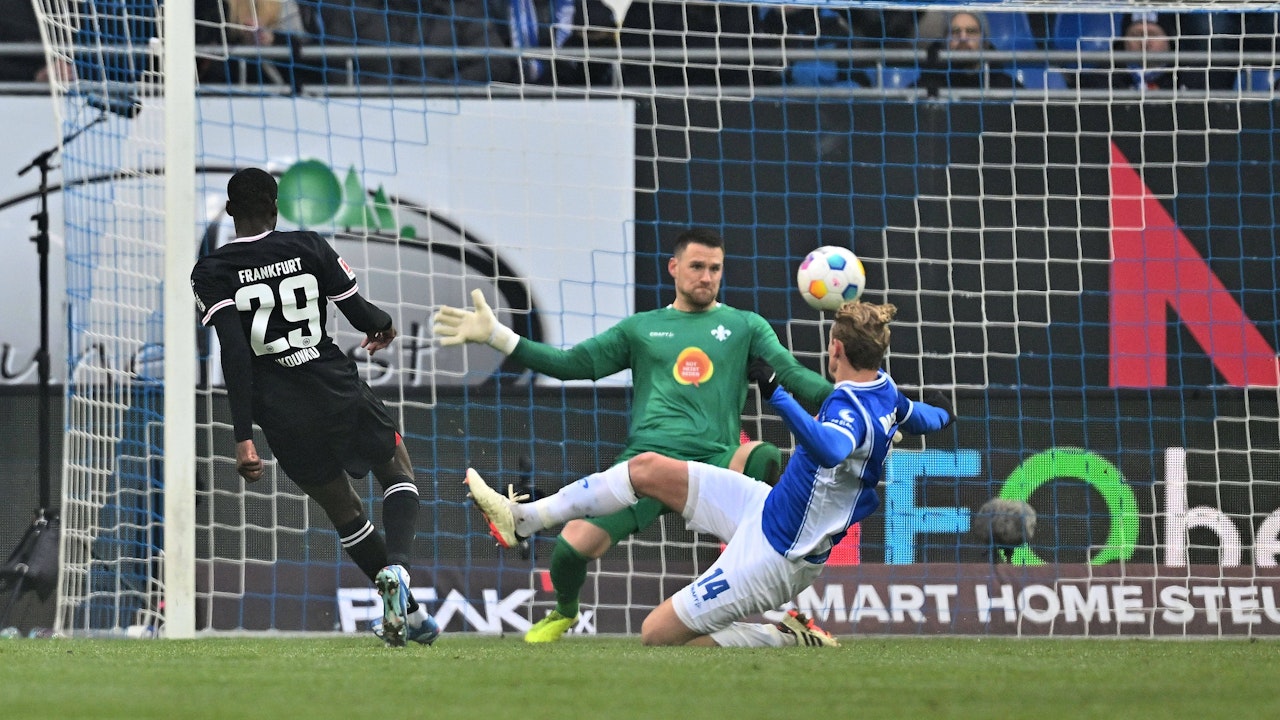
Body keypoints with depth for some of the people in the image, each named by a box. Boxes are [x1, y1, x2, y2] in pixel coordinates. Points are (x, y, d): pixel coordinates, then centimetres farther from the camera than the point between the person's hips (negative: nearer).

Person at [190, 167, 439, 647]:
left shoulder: (211, 273, -4)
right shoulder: (309, 248, -2)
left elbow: (234, 355, -15)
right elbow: (361, 315, 2)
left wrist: (244, 437, -18)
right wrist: (385, 324, 28)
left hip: (281, 412, 1)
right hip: (336, 388, -1)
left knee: (343, 510, 19)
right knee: (397, 471, 22)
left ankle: (407, 612, 18)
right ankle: (396, 568, -7)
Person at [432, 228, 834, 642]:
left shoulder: (746, 326, 16)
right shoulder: (642, 329, 20)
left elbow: (792, 375, 5)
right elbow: (571, 364, 18)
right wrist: (497, 336, 11)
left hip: (714, 463, -1)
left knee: (765, 461, -34)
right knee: (573, 546, -14)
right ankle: (564, 611, 24)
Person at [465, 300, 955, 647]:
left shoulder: (852, 411, -30)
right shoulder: (885, 392, -1)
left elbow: (828, 448, -56)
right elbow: (922, 419, 23)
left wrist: (778, 397, -58)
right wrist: (936, 413, 46)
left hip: (771, 557, -10)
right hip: (768, 508, 10)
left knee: (657, 634, -6)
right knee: (648, 469, 6)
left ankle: (790, 637, 0)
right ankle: (524, 518, 12)